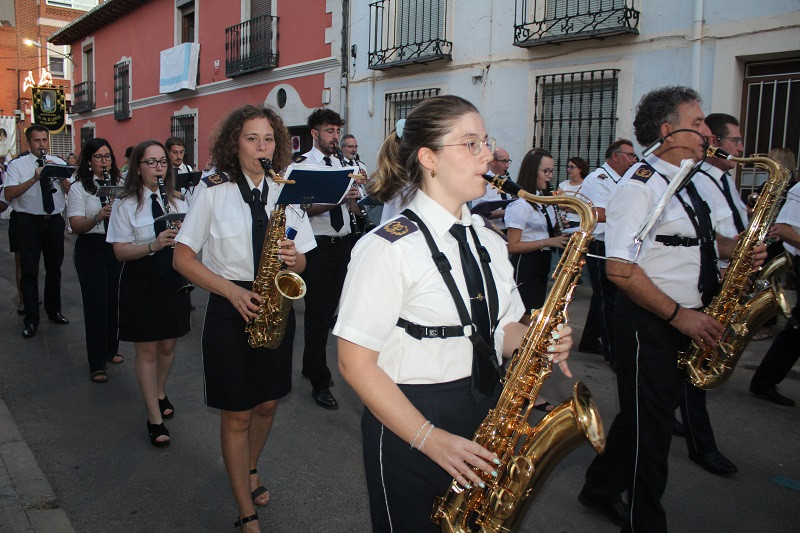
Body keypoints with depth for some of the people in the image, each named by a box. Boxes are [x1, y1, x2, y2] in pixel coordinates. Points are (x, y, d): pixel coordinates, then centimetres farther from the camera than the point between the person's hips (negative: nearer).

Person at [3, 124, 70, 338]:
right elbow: (9, 194, -14)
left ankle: (53, 310, 31)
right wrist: (34, 179, -23)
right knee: (29, 271, 1)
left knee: (54, 269, 15)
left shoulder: (59, 163, 7)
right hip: (29, 222, -3)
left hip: (55, 221, 3)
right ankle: (31, 320, 9)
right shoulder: (17, 165, -2)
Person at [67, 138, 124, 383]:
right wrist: (98, 217, -29)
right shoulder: (79, 188, -2)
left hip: (118, 246, 3)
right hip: (91, 250, -3)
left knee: (115, 301, 8)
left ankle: (111, 350, 28)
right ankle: (97, 365, 4)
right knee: (96, 305, -3)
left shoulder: (120, 185, 9)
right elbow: (76, 226, -12)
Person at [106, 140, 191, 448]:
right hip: (141, 282, -4)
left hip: (173, 280, 4)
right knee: (147, 351, 2)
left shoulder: (178, 202, 8)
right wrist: (153, 246, -26)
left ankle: (159, 392, 42)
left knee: (167, 346, 15)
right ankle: (155, 419, 12)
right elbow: (120, 251, -11)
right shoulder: (125, 205, -5)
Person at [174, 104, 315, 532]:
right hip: (230, 309, -3)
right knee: (236, 414, 4)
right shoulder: (213, 190, -6)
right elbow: (183, 257, -7)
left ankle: (248, 471, 46)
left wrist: (293, 257, -16)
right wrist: (232, 290, -19)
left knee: (267, 403, 16)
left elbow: (300, 264, 8)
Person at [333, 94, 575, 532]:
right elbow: (356, 363, -18)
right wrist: (429, 438, -21)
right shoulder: (388, 248, -18)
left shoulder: (488, 240, 5)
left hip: (486, 415, 7)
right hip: (409, 428, -6)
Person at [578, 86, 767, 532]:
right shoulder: (642, 184, -16)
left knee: (648, 414, 19)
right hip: (650, 323, -9)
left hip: (689, 320, 9)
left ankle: (601, 490, 39)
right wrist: (680, 316, -21)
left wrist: (737, 249, 3)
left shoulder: (689, 181, 13)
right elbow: (619, 268, -24)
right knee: (652, 424, 4)